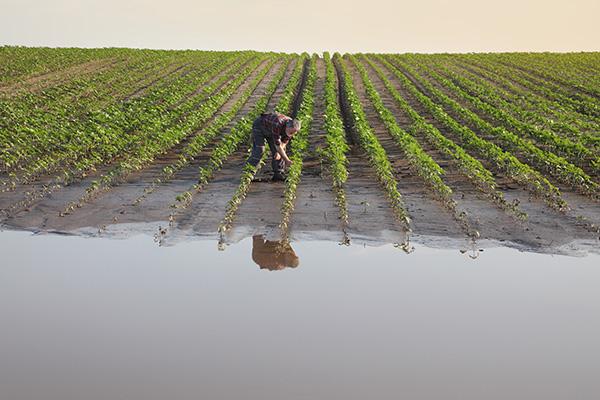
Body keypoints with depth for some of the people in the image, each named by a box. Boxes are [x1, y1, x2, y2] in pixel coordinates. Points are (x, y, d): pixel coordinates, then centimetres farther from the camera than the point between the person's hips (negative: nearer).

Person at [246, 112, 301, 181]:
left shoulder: (292, 128, -22)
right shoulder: (277, 125, -44)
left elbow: (284, 141, -6)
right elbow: (277, 144, -37)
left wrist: (279, 152, -23)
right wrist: (287, 160, -36)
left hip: (270, 131, 7)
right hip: (259, 125, -7)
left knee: (276, 152, -3)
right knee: (259, 150, -19)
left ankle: (278, 174, 3)